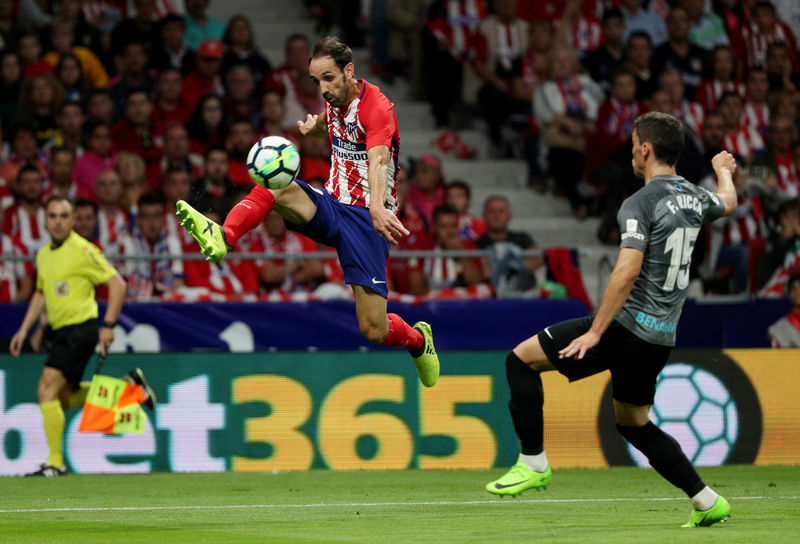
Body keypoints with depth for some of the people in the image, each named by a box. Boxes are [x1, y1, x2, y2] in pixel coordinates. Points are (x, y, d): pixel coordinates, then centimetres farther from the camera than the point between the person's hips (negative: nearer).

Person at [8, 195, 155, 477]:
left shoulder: (82, 250, -12)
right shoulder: (43, 254, 12)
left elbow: (117, 284, -12)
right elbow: (41, 294, 26)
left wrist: (108, 325, -17)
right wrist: (24, 330, 19)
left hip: (80, 329, -9)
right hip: (62, 332, 9)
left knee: (47, 390, -16)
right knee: (65, 398, 15)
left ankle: (55, 462, -13)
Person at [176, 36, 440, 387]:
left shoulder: (377, 107, -17)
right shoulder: (336, 100, 7)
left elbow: (378, 161, -37)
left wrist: (378, 207, -55)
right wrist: (315, 124, 11)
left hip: (365, 218, -6)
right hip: (331, 205, 6)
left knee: (374, 331, -10)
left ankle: (419, 339, 24)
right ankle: (222, 237, -47)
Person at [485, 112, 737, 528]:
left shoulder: (641, 204, -14)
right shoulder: (694, 199, 10)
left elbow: (628, 270, -25)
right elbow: (728, 202, 35)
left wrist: (595, 332, -25)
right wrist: (723, 170, 58)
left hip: (627, 325, -8)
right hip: (661, 337, 8)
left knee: (521, 359, -1)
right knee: (633, 423, 23)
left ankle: (533, 463, -3)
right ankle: (708, 502, 19)